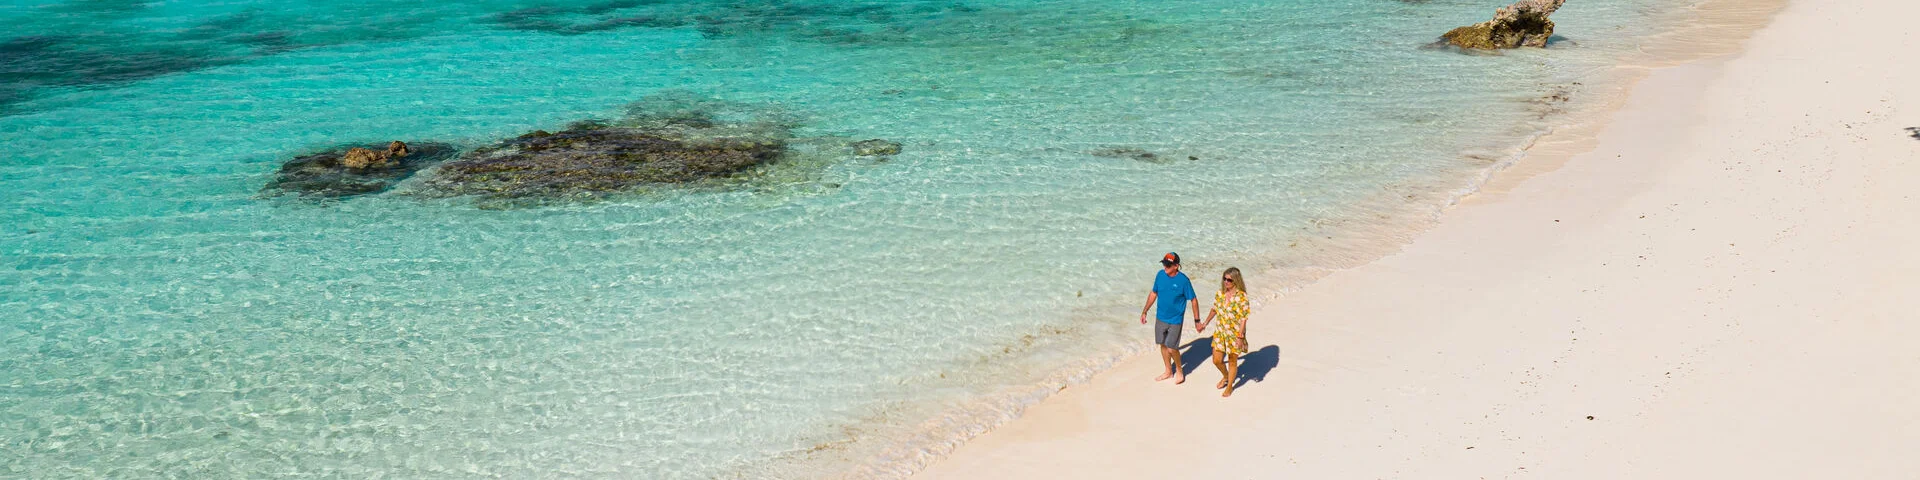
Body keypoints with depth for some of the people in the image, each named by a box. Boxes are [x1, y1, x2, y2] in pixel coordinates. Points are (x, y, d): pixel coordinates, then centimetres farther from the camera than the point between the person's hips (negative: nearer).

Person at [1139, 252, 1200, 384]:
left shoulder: (1183, 280, -20)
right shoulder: (1160, 275, -6)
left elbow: (1193, 300, -12)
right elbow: (1153, 294, 8)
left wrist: (1197, 320, -10)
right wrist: (1144, 312, 10)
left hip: (1175, 320, -5)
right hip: (1161, 318, 5)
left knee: (1171, 348, -5)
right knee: (1163, 345, 16)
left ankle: (1179, 371, 22)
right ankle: (1169, 372, 35)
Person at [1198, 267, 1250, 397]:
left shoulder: (1241, 296, -20)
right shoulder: (1220, 294, -3)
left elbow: (1243, 318, -18)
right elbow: (1214, 309, 14)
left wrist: (1240, 337, -20)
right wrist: (1205, 323, 20)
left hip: (1234, 334, -5)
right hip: (1220, 332, 5)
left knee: (1232, 361, 11)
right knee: (1217, 360, 12)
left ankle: (1230, 386, 32)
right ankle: (1225, 376, 44)